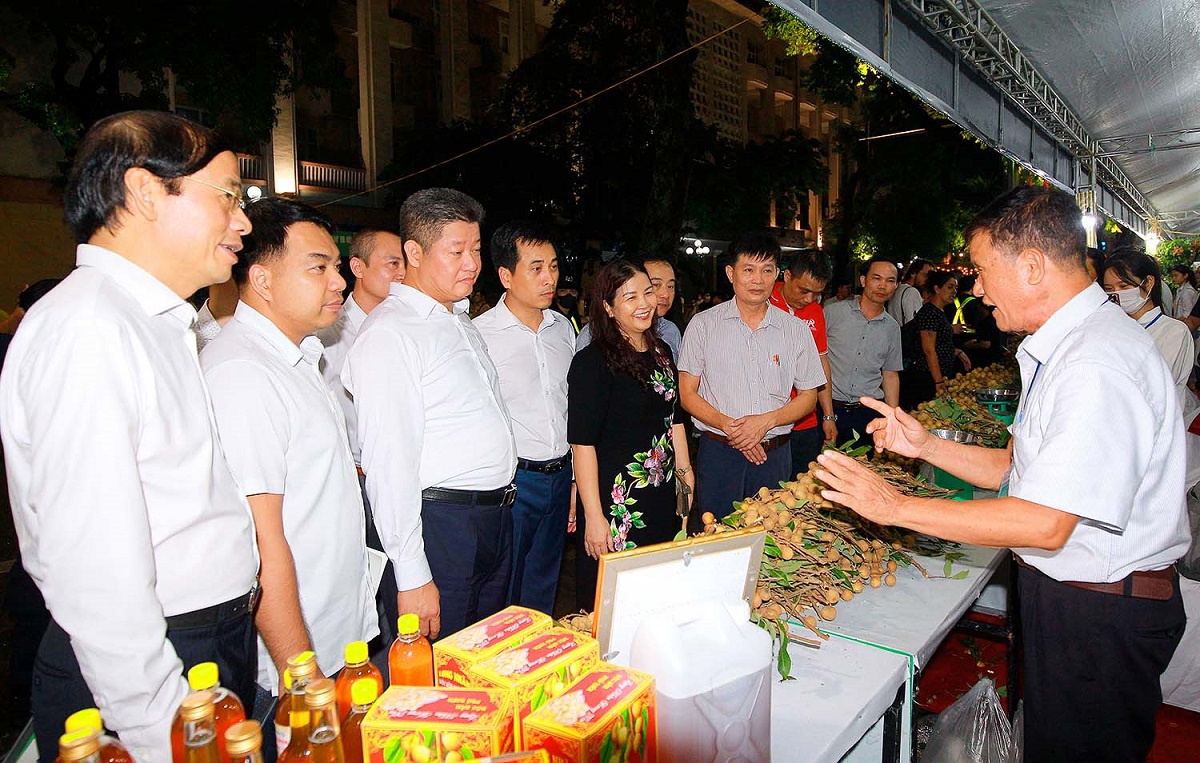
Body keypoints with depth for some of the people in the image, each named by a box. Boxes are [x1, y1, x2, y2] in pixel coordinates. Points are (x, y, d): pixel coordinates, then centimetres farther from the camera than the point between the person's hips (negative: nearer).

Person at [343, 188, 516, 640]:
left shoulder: (461, 322, 14)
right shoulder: (389, 333, -15)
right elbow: (388, 463, -20)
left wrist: (499, 509, 19)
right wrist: (413, 577, -20)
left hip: (496, 517, 9)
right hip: (442, 524, -8)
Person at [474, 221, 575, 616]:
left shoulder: (563, 327, 8)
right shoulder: (479, 333, -13)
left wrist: (573, 478, 15)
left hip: (560, 476, 6)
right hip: (510, 481, -6)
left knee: (543, 591, 21)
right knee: (499, 600, 9)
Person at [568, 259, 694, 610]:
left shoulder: (661, 352, 9)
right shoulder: (592, 361, -14)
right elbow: (583, 443, -16)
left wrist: (687, 477, 14)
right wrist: (594, 517, -18)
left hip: (663, 502, 7)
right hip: (616, 503, -7)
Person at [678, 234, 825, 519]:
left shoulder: (796, 330, 5)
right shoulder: (703, 325, 0)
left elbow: (808, 398, 7)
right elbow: (687, 395, -1)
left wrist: (766, 421, -12)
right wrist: (728, 426, -17)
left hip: (775, 454, 2)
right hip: (718, 451, -1)